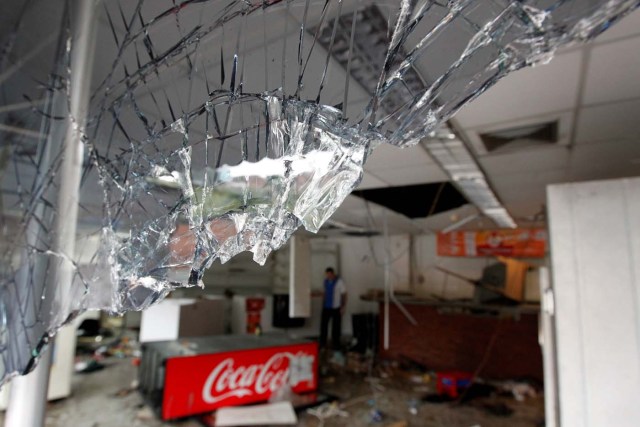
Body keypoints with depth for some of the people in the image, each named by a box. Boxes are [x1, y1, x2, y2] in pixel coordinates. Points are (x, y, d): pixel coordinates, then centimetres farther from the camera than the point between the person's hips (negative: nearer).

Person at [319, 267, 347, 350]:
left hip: (336, 308, -4)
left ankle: (335, 344, 18)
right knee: (323, 325, 3)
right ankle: (322, 343, 17)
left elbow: (344, 295, -7)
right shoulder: (326, 281, 5)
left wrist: (343, 307, -10)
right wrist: (323, 304, 14)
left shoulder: (340, 282, -10)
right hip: (326, 307, 4)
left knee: (336, 327, 3)